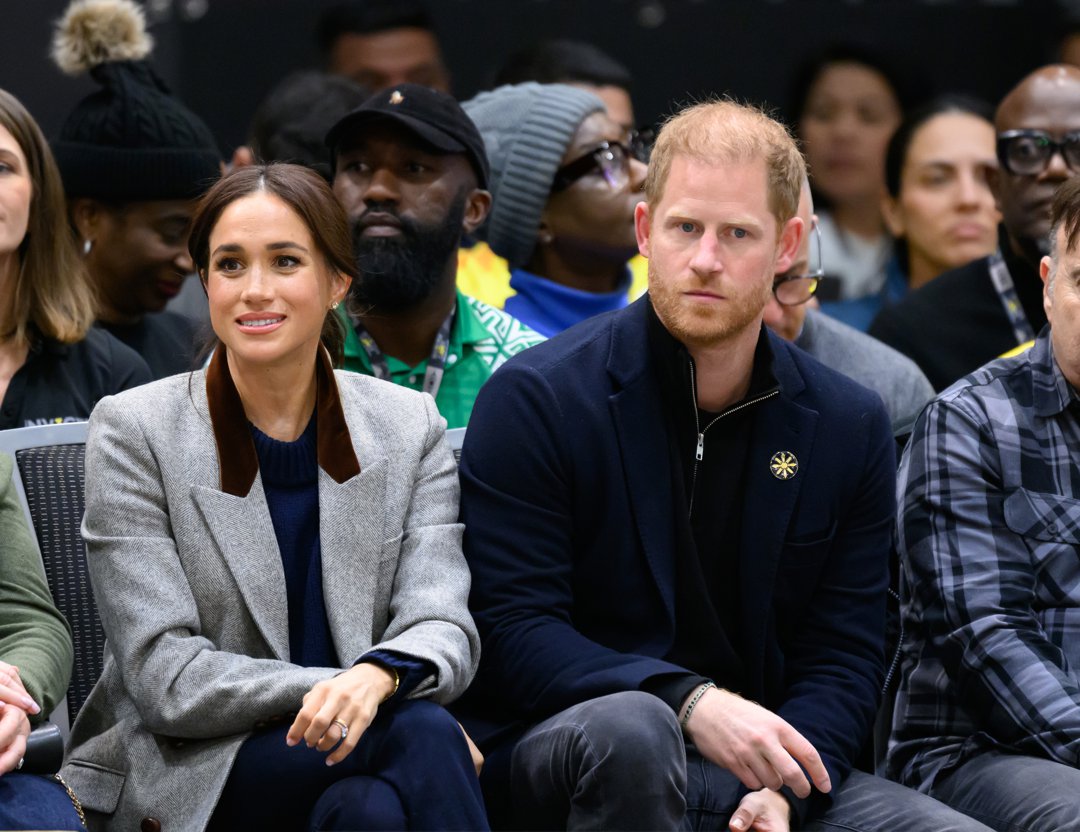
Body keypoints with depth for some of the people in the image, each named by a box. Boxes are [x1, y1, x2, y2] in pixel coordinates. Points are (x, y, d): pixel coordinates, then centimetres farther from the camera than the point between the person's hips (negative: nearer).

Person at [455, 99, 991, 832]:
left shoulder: (850, 427, 6)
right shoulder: (536, 399, -6)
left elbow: (843, 659, 5)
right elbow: (513, 629, -11)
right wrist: (689, 702, -25)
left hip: (759, 767, 3)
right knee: (631, 728, -38)